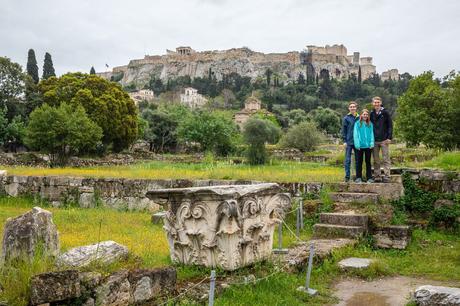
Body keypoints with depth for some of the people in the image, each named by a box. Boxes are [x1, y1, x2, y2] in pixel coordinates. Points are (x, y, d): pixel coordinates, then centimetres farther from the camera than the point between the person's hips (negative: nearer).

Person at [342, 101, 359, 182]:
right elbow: (343, 130, -1)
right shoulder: (346, 118, 0)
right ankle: (347, 176, 3)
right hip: (349, 142, -3)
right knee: (347, 160, -1)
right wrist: (344, 141, -8)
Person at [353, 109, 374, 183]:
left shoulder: (370, 124, 7)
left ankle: (369, 177, 12)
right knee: (359, 162, 4)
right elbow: (355, 134, -4)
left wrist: (372, 143, -8)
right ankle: (358, 177, 9)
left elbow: (372, 134, 5)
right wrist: (357, 144, -13)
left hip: (368, 146, 2)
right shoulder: (357, 123, 0)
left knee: (368, 161, 9)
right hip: (360, 146, -2)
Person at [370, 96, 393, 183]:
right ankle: (377, 176, 12)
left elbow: (390, 125, -2)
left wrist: (389, 137, -9)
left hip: (384, 140, -3)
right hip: (374, 140, 3)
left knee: (386, 159, -2)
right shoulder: (371, 114, 10)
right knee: (376, 160, 6)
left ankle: (386, 176, -1)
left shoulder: (385, 113, 0)